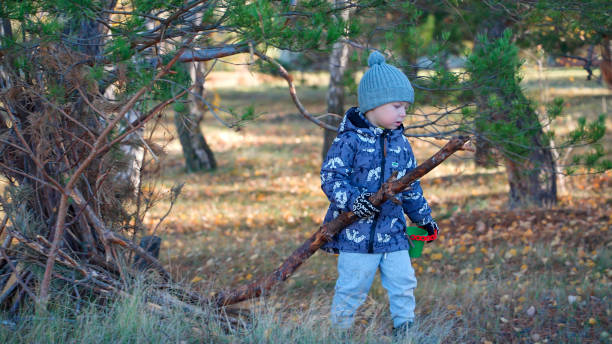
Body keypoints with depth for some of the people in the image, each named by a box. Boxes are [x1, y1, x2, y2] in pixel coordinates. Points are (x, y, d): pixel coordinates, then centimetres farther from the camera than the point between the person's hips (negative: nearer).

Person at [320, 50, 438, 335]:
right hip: (356, 233, -5)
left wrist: (423, 217, 21)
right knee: (352, 289, 2)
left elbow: (410, 186, 20)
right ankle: (339, 331, 19)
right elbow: (331, 177, -14)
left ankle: (405, 330, 21)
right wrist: (352, 199, -29)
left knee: (403, 284, 7)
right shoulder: (349, 140, -11)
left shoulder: (400, 143, 10)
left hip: (393, 233, 6)